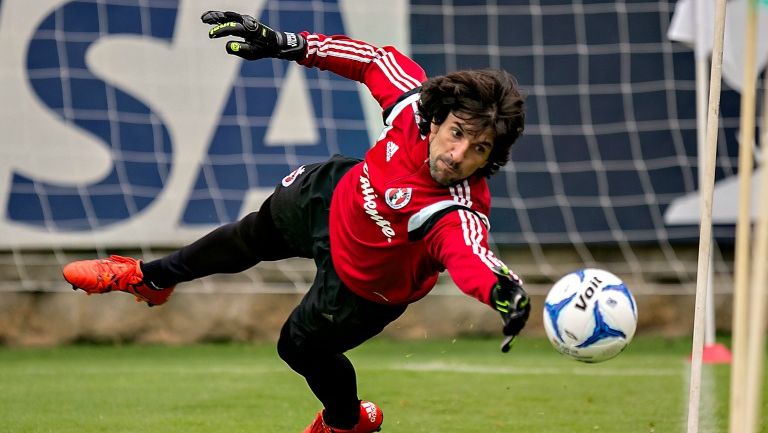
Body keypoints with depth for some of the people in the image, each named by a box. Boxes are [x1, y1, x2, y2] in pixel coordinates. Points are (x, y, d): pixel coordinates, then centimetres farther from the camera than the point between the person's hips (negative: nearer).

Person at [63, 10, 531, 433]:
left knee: (302, 347, 18)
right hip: (334, 195, 5)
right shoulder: (415, 103, -33)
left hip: (362, 283, -5)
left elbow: (471, 256, -65)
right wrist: (288, 44, -16)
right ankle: (150, 278, 61)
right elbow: (378, 61, -15)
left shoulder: (460, 214, -46)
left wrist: (502, 288, -89)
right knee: (253, 235, 31)